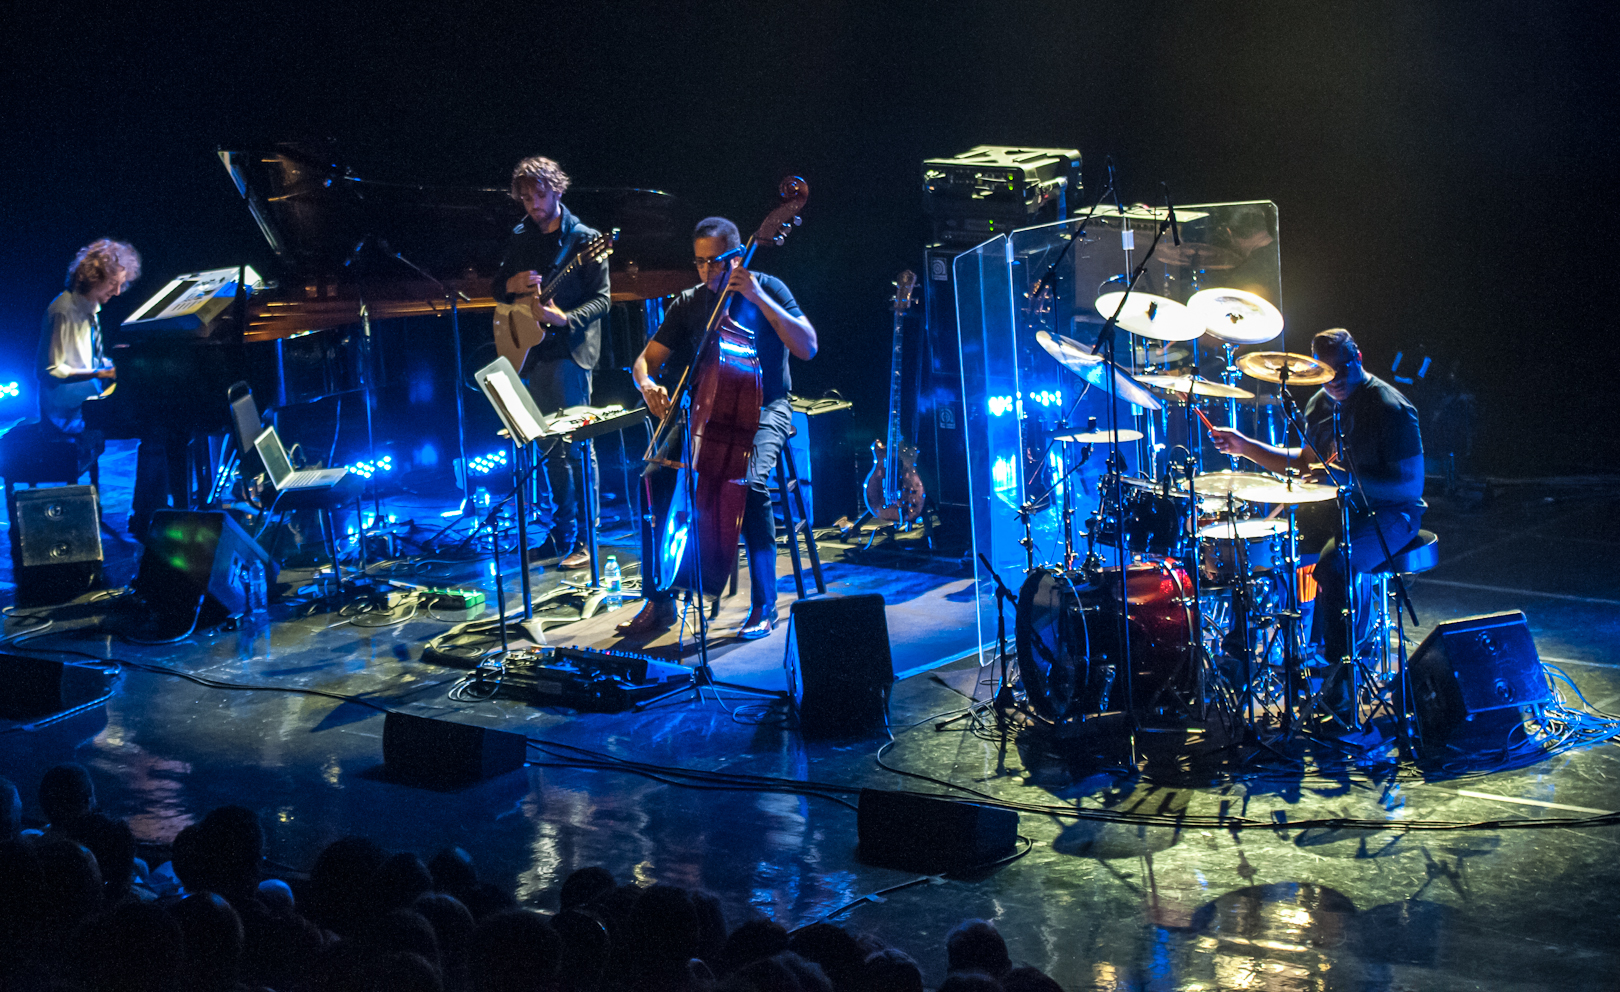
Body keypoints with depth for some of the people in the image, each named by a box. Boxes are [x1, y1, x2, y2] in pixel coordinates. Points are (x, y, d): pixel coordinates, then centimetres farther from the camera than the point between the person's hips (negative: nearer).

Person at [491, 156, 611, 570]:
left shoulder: (583, 240, -4)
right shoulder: (519, 238, 14)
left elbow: (601, 299, -8)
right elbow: (497, 289, 22)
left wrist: (565, 318, -24)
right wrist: (511, 285, -1)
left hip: (568, 352, -6)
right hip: (530, 351, 6)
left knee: (573, 444, -9)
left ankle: (581, 539, -7)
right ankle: (559, 531, 18)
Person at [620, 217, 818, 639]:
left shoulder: (767, 288, -4)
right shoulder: (689, 304, 7)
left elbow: (807, 348, -18)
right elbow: (646, 360, 10)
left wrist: (758, 298, -25)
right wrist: (648, 385, -15)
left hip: (764, 410, -4)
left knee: (750, 480, -34)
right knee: (656, 473, -21)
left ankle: (764, 605, -22)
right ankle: (658, 601, -10)